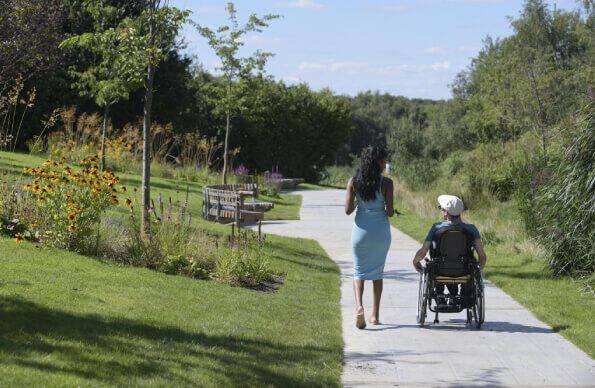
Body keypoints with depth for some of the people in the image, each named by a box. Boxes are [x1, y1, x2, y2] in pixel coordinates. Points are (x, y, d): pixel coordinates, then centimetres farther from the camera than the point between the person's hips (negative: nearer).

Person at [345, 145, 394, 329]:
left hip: (361, 230, 1)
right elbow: (390, 212, -11)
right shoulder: (386, 183, -10)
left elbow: (348, 210, -5)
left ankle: (359, 305, -15)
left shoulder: (353, 182, -4)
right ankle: (375, 315, 17)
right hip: (381, 231, -1)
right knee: (377, 272, 15)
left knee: (359, 271, 11)